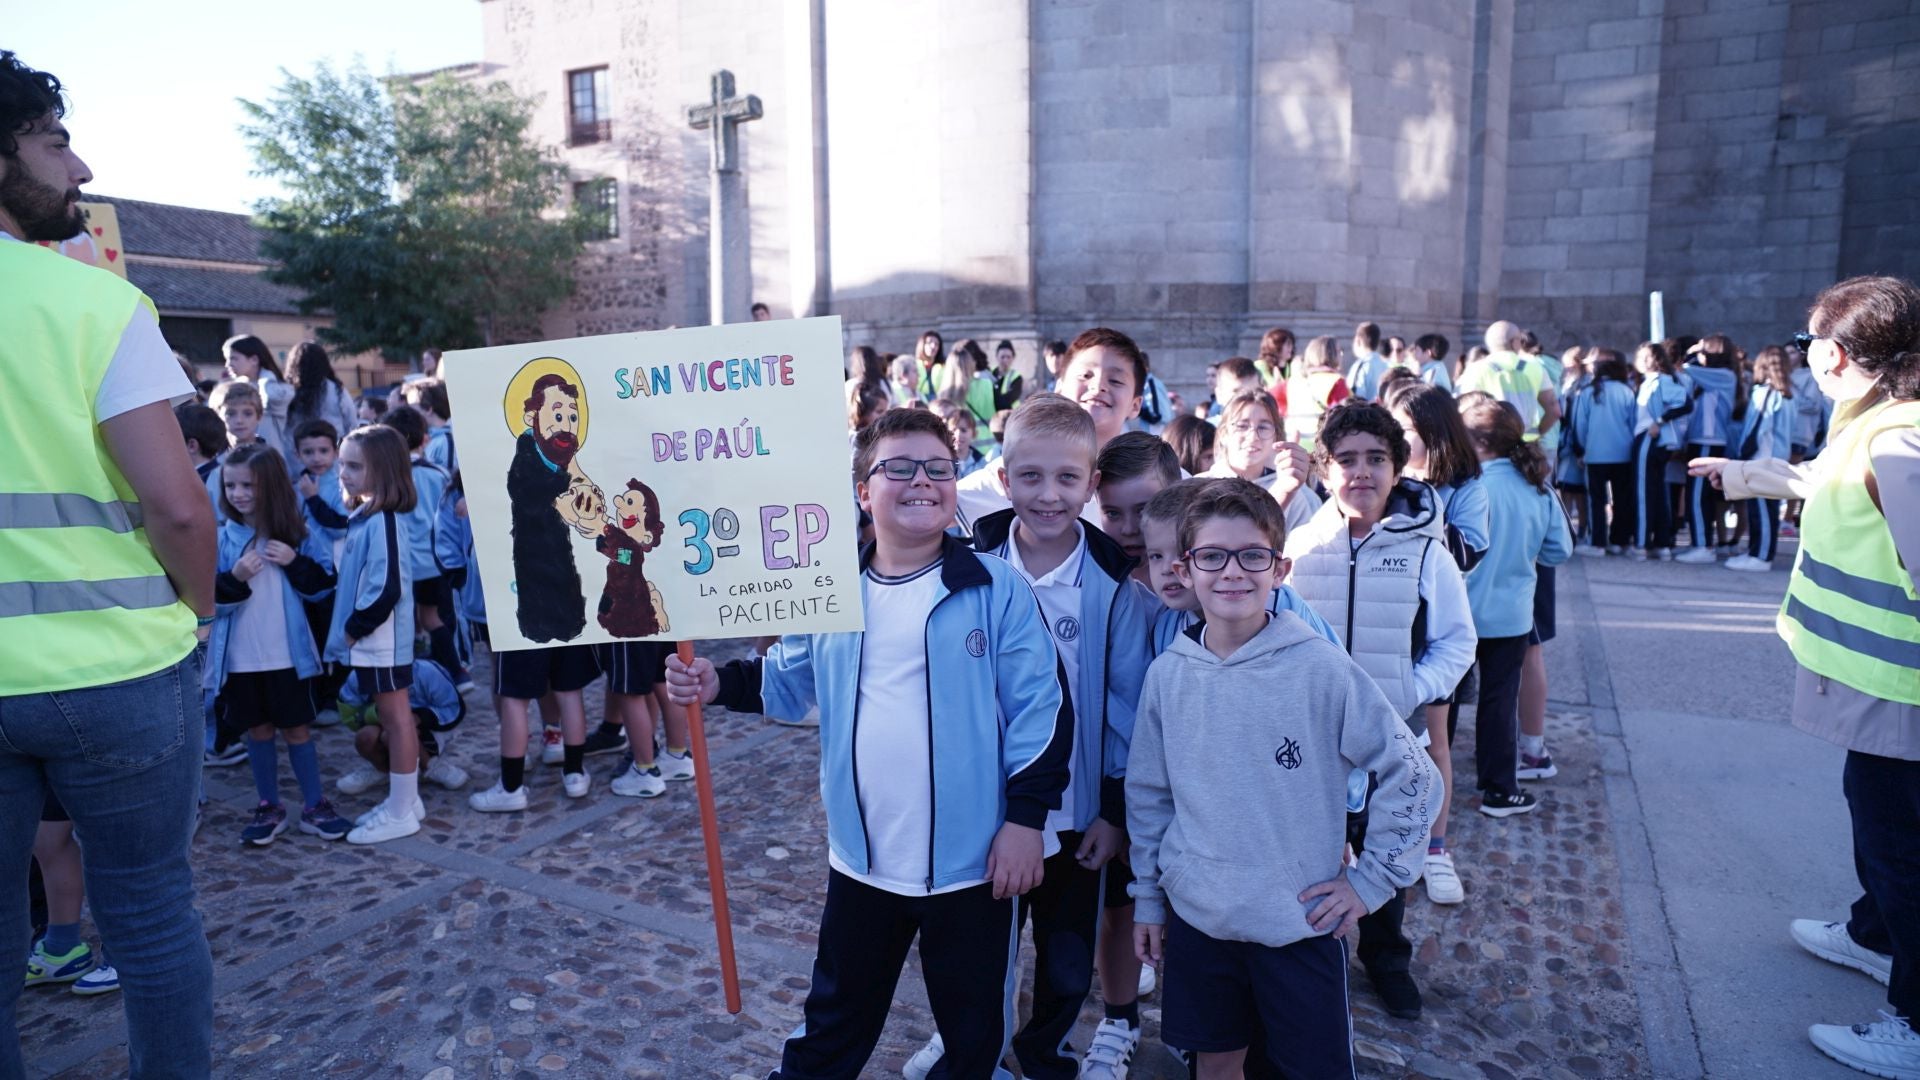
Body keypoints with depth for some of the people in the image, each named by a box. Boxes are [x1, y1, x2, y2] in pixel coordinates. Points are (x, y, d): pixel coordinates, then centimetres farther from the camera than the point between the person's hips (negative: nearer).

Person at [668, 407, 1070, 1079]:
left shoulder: (998, 589, -11)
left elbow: (1040, 708, -10)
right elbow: (788, 680, 12)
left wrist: (1026, 818, -12)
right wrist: (719, 685, -6)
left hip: (971, 861, -3)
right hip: (861, 859, 3)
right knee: (834, 1021, 25)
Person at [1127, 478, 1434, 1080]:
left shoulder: (1321, 668, -15)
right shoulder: (1167, 674, -5)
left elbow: (1408, 771, -6)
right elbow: (1147, 796, 5)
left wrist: (1371, 878, -6)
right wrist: (1147, 899, 9)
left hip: (1301, 924, -2)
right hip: (1195, 918, 3)